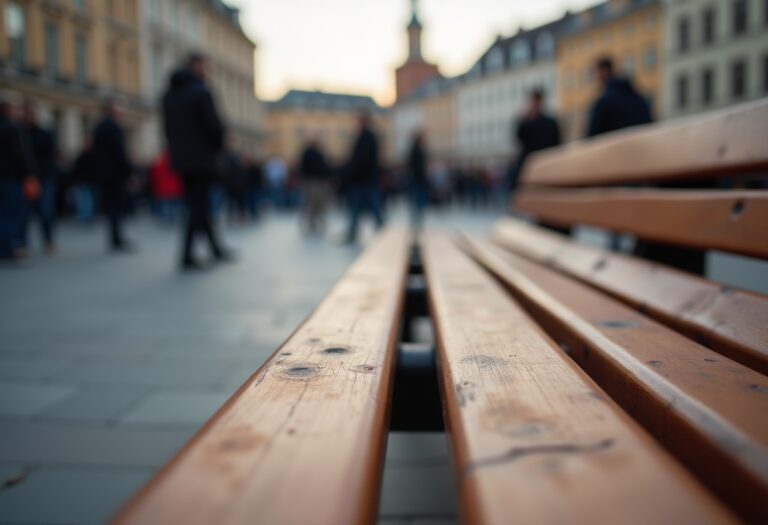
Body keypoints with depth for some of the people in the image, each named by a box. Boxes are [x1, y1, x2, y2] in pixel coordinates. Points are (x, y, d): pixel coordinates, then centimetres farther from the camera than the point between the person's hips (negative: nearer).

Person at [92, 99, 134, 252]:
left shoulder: (99, 126, 17)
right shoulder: (113, 126, -13)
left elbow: (95, 152, 18)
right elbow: (120, 152, -18)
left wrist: (99, 169, 19)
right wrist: (129, 170, -14)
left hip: (104, 173, 9)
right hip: (117, 172, -9)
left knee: (110, 206, 11)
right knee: (117, 206, -7)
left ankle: (116, 239, 16)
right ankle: (117, 241, -6)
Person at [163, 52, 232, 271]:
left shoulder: (169, 94, 13)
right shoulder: (201, 92, -12)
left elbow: (169, 127, 13)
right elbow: (215, 125, -14)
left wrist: (176, 150, 15)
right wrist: (218, 146, 3)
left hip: (180, 158, 8)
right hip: (202, 158, -8)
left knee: (197, 204, 13)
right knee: (199, 206, -3)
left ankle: (216, 249, 23)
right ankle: (187, 256, -4)